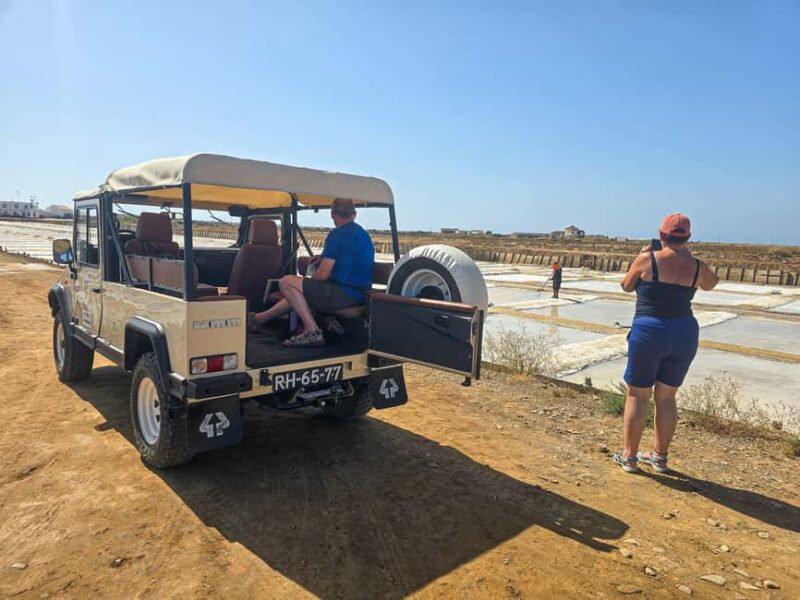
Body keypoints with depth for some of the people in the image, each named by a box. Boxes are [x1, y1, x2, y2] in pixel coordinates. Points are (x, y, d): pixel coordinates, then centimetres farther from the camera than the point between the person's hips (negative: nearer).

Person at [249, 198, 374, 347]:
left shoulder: (337, 234, -13)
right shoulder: (365, 235, 14)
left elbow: (323, 275, -16)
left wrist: (309, 281, 5)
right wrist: (325, 260, 21)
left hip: (343, 295, -10)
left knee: (286, 282, -8)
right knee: (297, 291, 24)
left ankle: (312, 331, -12)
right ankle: (260, 318, 34)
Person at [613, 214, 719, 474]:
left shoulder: (648, 259, -11)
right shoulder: (696, 267, 1)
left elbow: (626, 286, 5)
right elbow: (711, 283, 24)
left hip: (649, 332, -4)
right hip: (684, 333, 4)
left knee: (637, 396, 7)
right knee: (666, 397, 15)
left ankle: (629, 456, 13)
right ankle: (660, 457, 26)